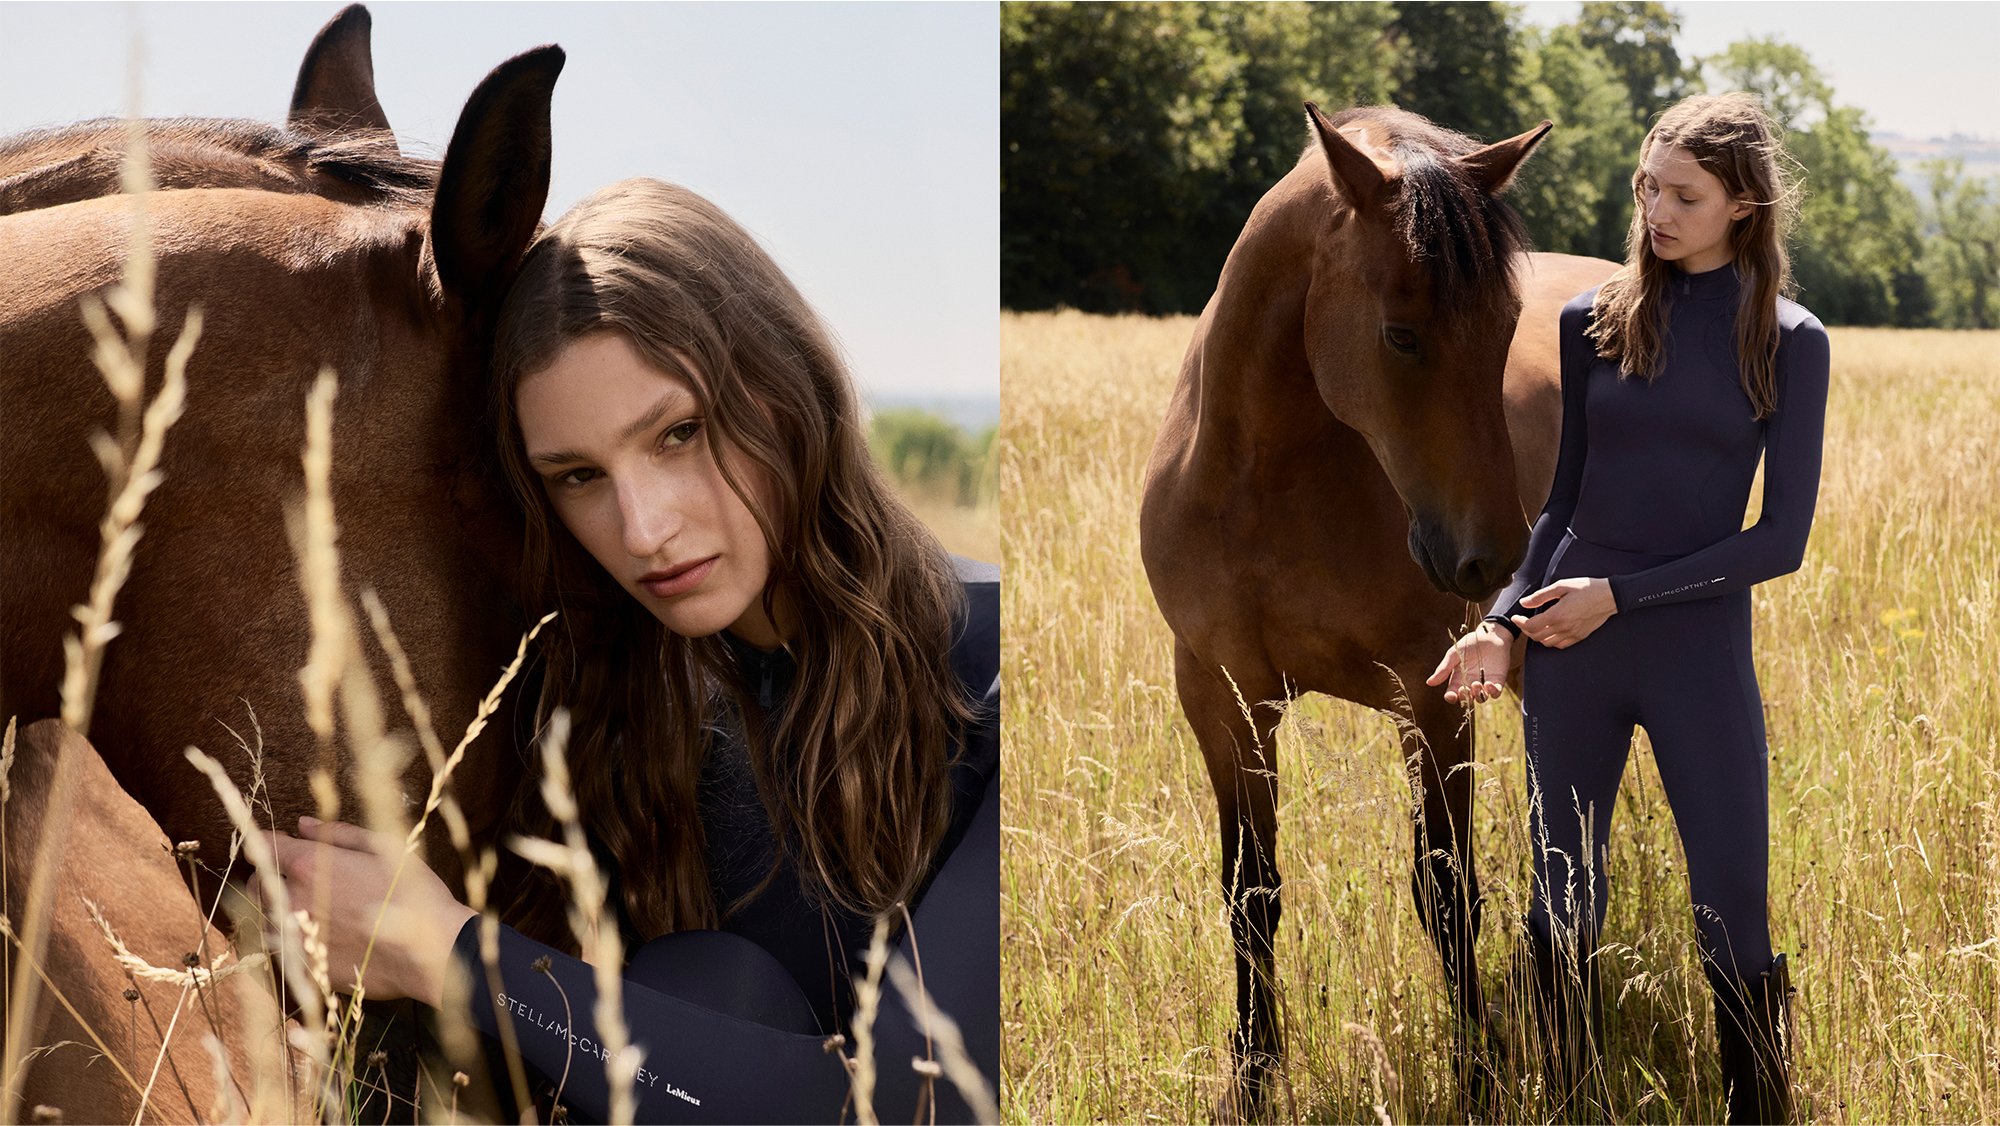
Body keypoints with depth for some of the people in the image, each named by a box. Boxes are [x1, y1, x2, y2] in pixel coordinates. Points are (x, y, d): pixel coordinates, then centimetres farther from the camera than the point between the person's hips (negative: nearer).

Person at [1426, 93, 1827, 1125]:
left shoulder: (1789, 343, -2)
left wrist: (1620, 594, -12)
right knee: (1561, 912, 9)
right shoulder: (1594, 322, 5)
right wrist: (1503, 623, -3)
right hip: (1569, 653, 3)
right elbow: (1565, 498, 10)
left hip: (1700, 652, -2)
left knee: (1734, 924, 0)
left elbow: (1783, 537, -6)